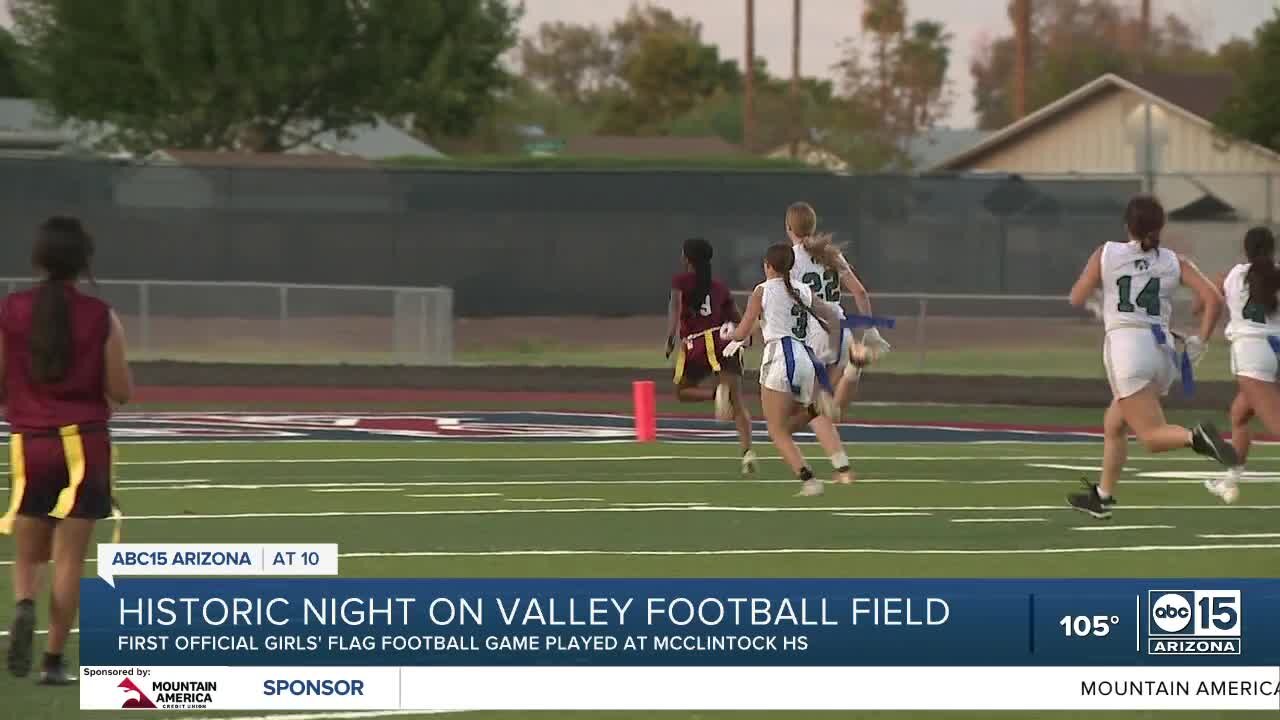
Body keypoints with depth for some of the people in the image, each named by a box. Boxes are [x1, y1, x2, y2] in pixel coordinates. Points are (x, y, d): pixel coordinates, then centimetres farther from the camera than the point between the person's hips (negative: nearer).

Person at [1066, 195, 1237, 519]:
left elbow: (1077, 299, 7)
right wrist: (1199, 341, 7)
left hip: (1125, 345, -5)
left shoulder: (1107, 254, 2)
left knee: (1152, 435, -11)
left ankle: (1197, 437, -41)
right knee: (1113, 424, 24)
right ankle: (1103, 496, 34)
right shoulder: (1174, 262, 7)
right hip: (1162, 348, 5)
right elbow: (1214, 299, -3)